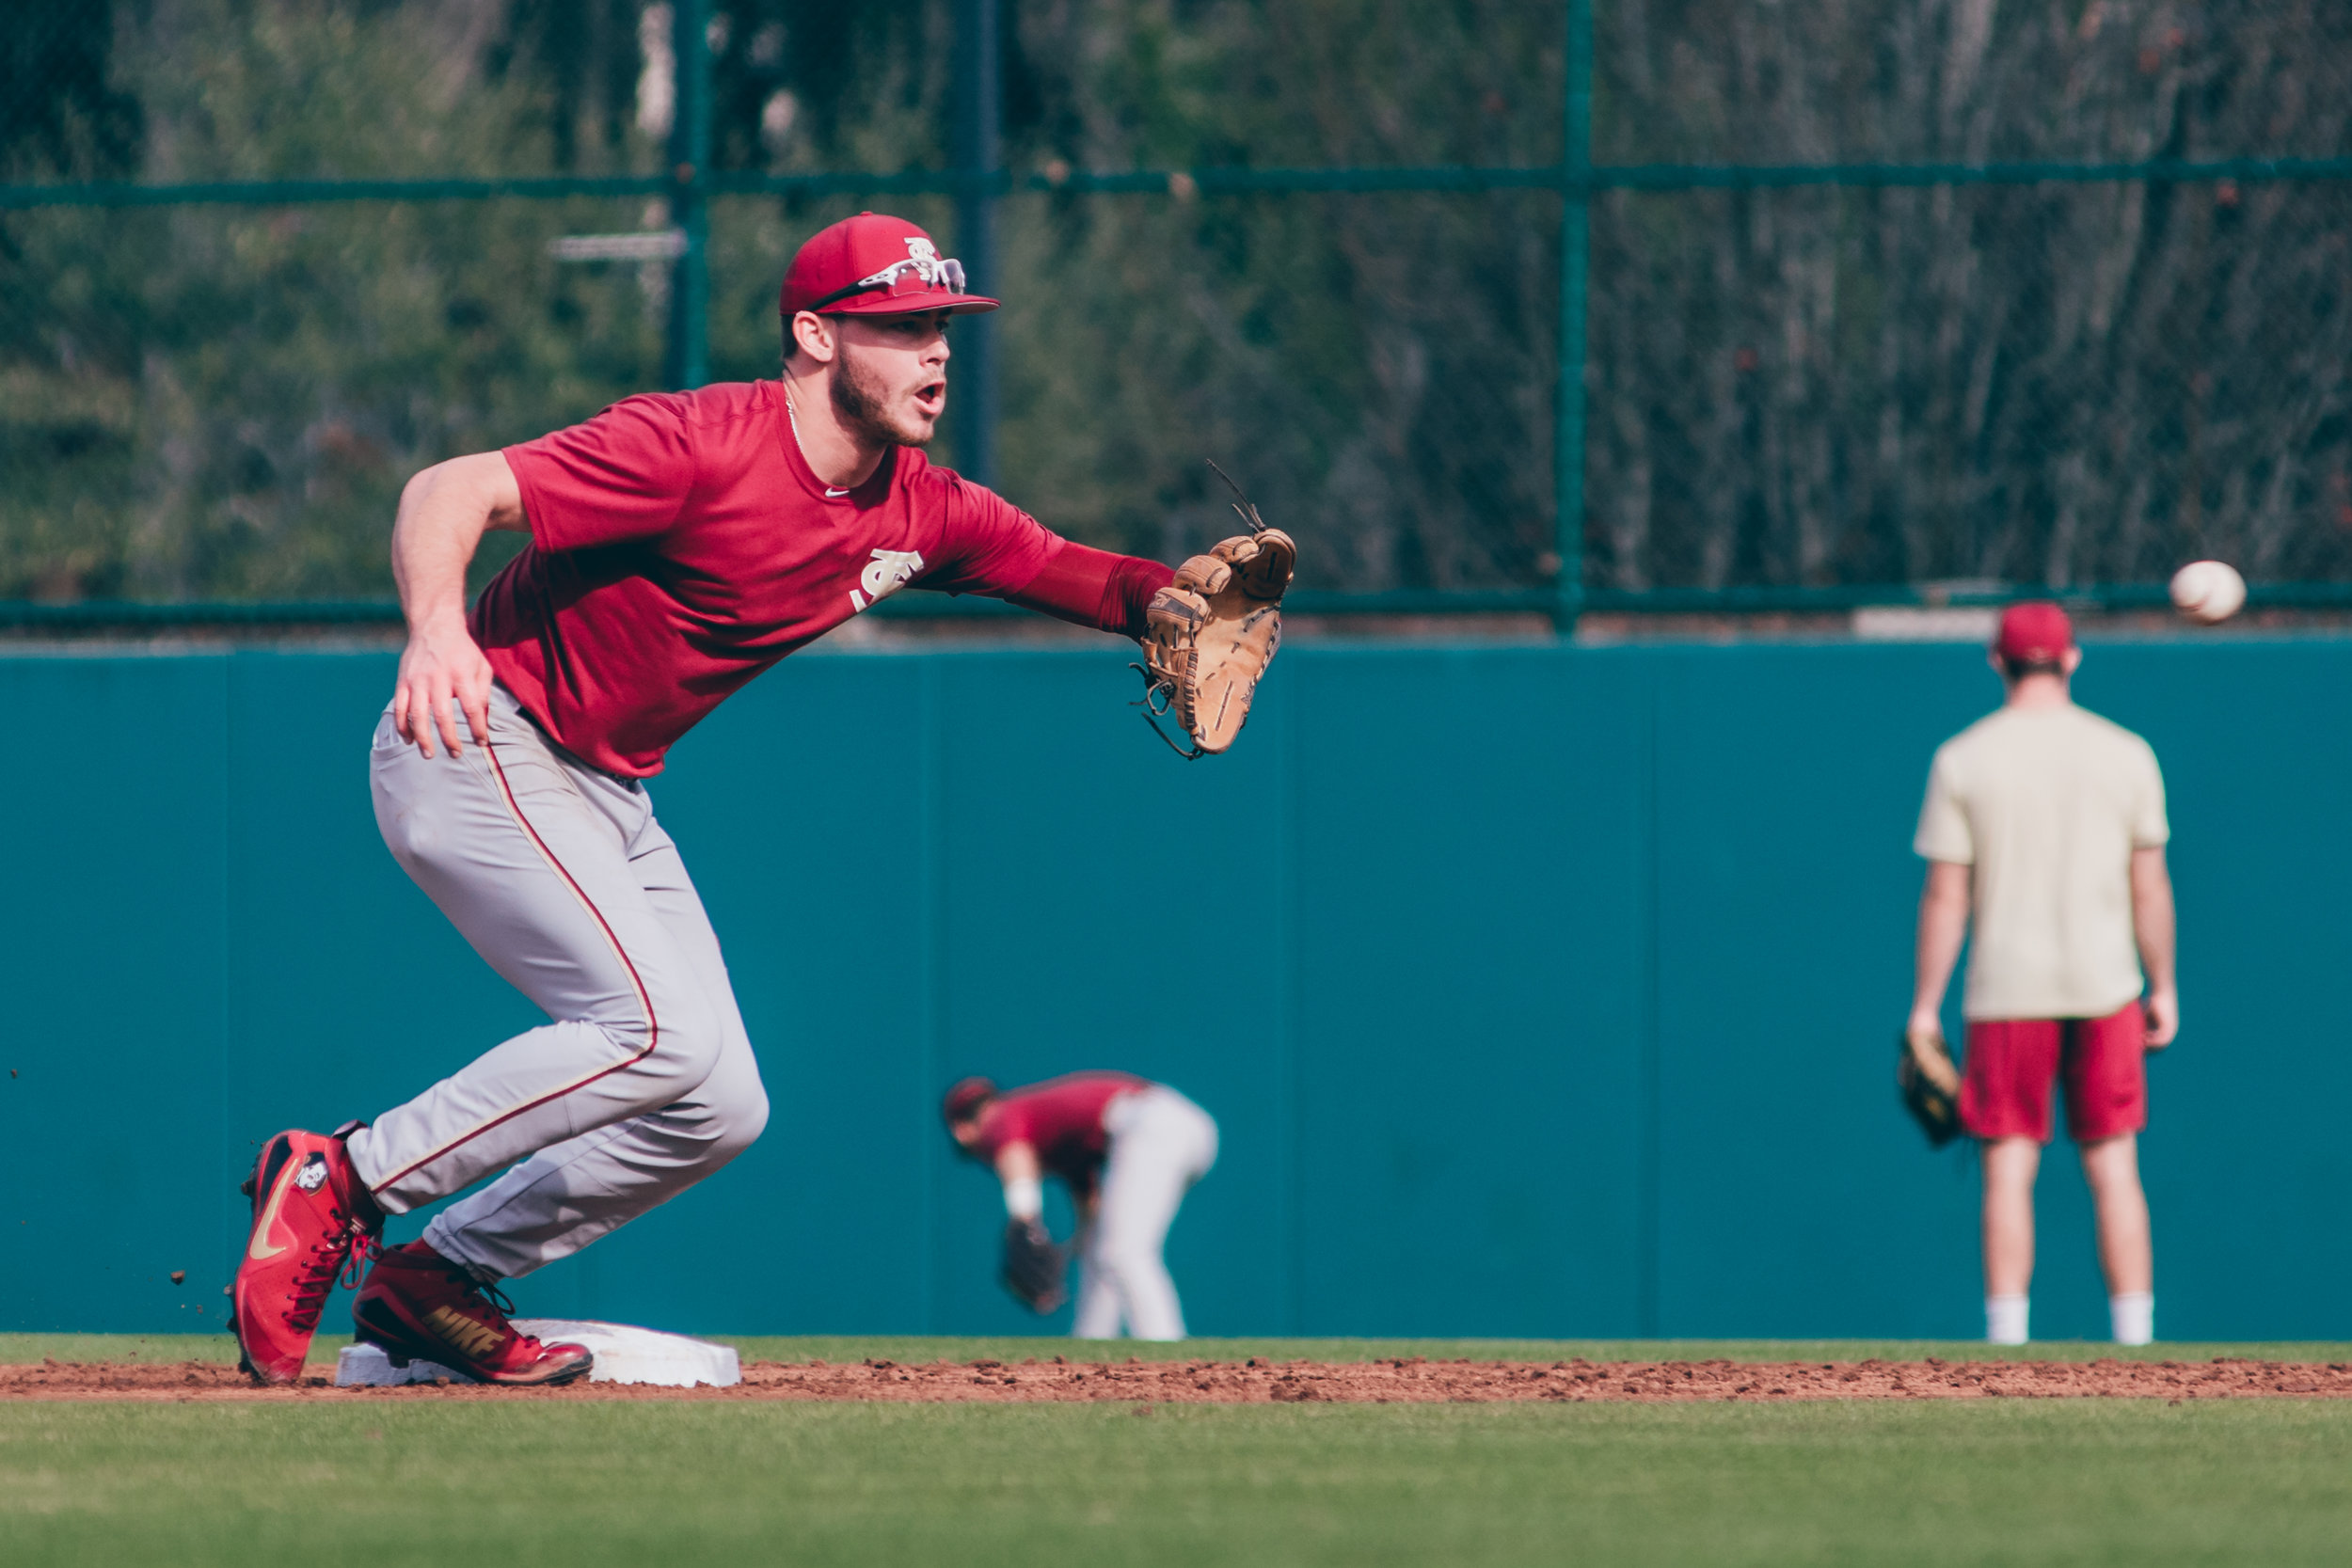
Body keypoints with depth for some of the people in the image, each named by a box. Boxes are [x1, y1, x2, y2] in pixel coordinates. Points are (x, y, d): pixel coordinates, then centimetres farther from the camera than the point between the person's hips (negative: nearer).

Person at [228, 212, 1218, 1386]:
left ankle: (436, 1283, 14)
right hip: (480, 750, -9)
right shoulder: (701, 446, -22)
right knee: (661, 1034, -24)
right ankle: (338, 1182, -15)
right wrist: (437, 624, -50)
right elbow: (452, 492, -29)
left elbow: (1073, 573, 11)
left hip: (612, 800, 9)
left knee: (719, 1110, 4)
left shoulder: (920, 514, 2)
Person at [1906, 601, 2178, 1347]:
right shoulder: (2125, 754, 1)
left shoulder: (1962, 760, -3)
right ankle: (2135, 1345, 3)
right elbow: (2150, 885, 3)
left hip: (2006, 992, -1)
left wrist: (1925, 1008, 0)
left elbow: (1945, 895, -4)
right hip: (2104, 989, 1)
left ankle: (2007, 1348, -4)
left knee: (2008, 1172, 1)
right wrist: (2162, 989, 12)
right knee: (2113, 1169, 5)